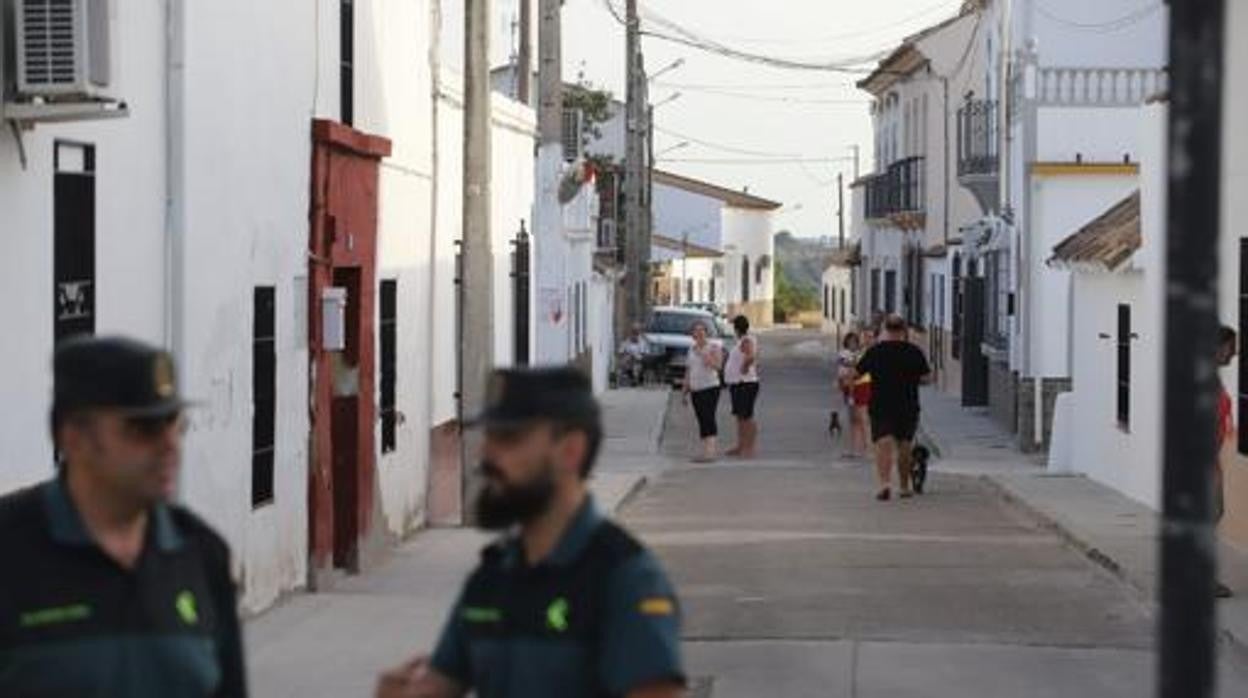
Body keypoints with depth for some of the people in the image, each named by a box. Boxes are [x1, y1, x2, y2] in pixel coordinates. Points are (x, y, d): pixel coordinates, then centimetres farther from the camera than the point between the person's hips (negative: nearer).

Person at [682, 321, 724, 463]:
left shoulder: (713, 347, -4)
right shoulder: (692, 349, 16)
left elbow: (717, 366, -18)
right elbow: (688, 371, 20)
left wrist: (703, 354, -21)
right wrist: (686, 391, 17)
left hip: (710, 387, -7)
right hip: (696, 390, 7)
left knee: (708, 418, -15)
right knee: (702, 420, 6)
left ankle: (709, 451, -21)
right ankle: (706, 450, 9)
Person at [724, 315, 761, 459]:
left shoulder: (746, 341, -16)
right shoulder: (742, 341, 14)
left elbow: (750, 357, -35)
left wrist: (744, 369, -22)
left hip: (745, 385, -11)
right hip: (736, 384, 11)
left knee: (747, 417, -8)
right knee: (740, 416, 14)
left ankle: (751, 447, -5)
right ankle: (740, 447, 21)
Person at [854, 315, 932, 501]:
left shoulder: (874, 351, -3)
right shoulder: (914, 352, -1)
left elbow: (856, 373, 4)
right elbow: (927, 378, 1)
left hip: (880, 407, -2)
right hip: (908, 407, 2)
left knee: (883, 445, -8)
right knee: (904, 446, 15)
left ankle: (885, 482, -28)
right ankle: (904, 487, 22)